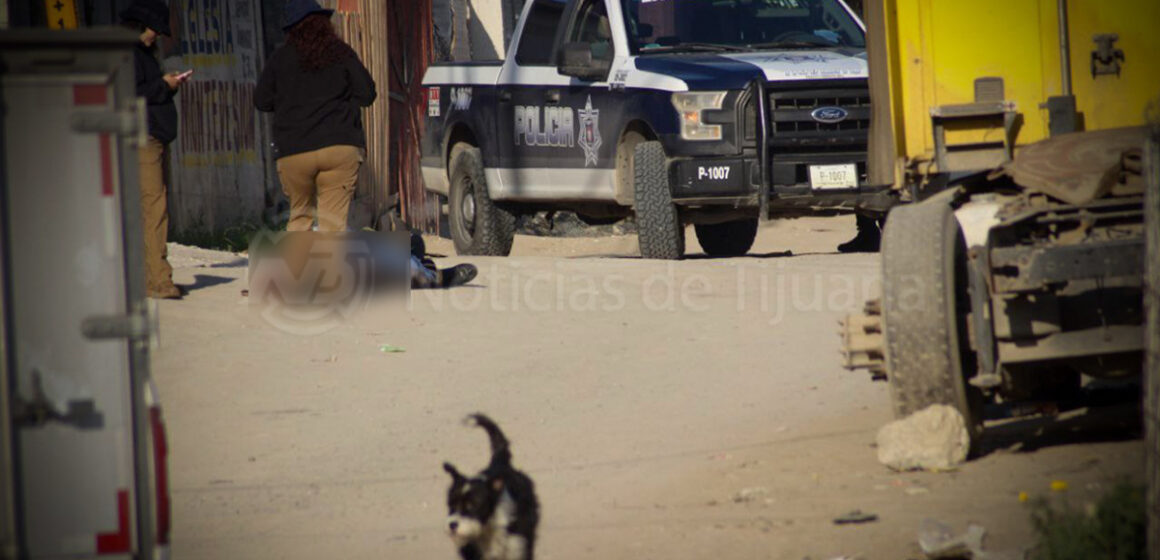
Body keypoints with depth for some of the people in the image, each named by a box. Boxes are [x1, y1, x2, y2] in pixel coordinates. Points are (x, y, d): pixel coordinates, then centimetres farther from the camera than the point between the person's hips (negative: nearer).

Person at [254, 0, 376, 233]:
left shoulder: (280, 58, 6)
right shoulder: (342, 54, 4)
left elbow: (261, 100, 9)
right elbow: (366, 94, 4)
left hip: (294, 151, 1)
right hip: (340, 146, -1)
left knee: (300, 215, 16)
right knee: (334, 220, -2)